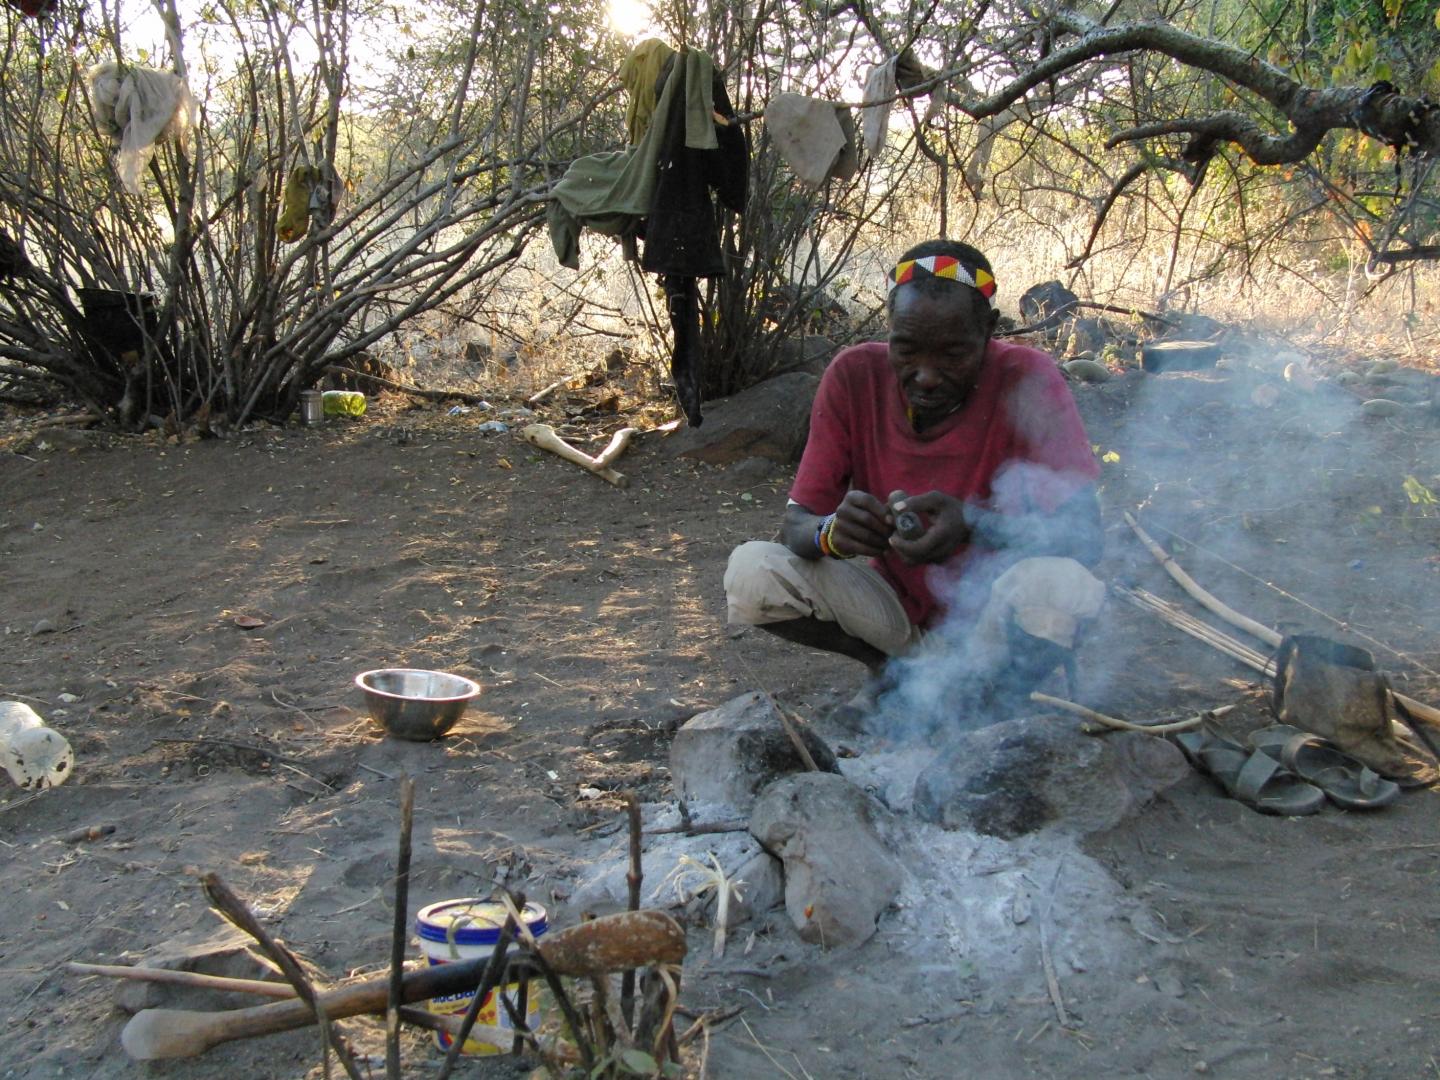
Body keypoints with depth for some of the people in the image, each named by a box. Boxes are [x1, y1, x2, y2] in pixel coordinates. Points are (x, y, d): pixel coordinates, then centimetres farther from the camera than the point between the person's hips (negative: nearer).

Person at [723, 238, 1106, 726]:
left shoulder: (1027, 381, -18)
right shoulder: (855, 376, -11)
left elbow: (1084, 534, -23)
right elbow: (795, 525, -11)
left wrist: (975, 523, -42)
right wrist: (830, 532, -37)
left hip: (995, 615, -3)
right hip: (898, 608, 3)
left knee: (1058, 585, -36)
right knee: (750, 572, -20)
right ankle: (890, 667, 5)